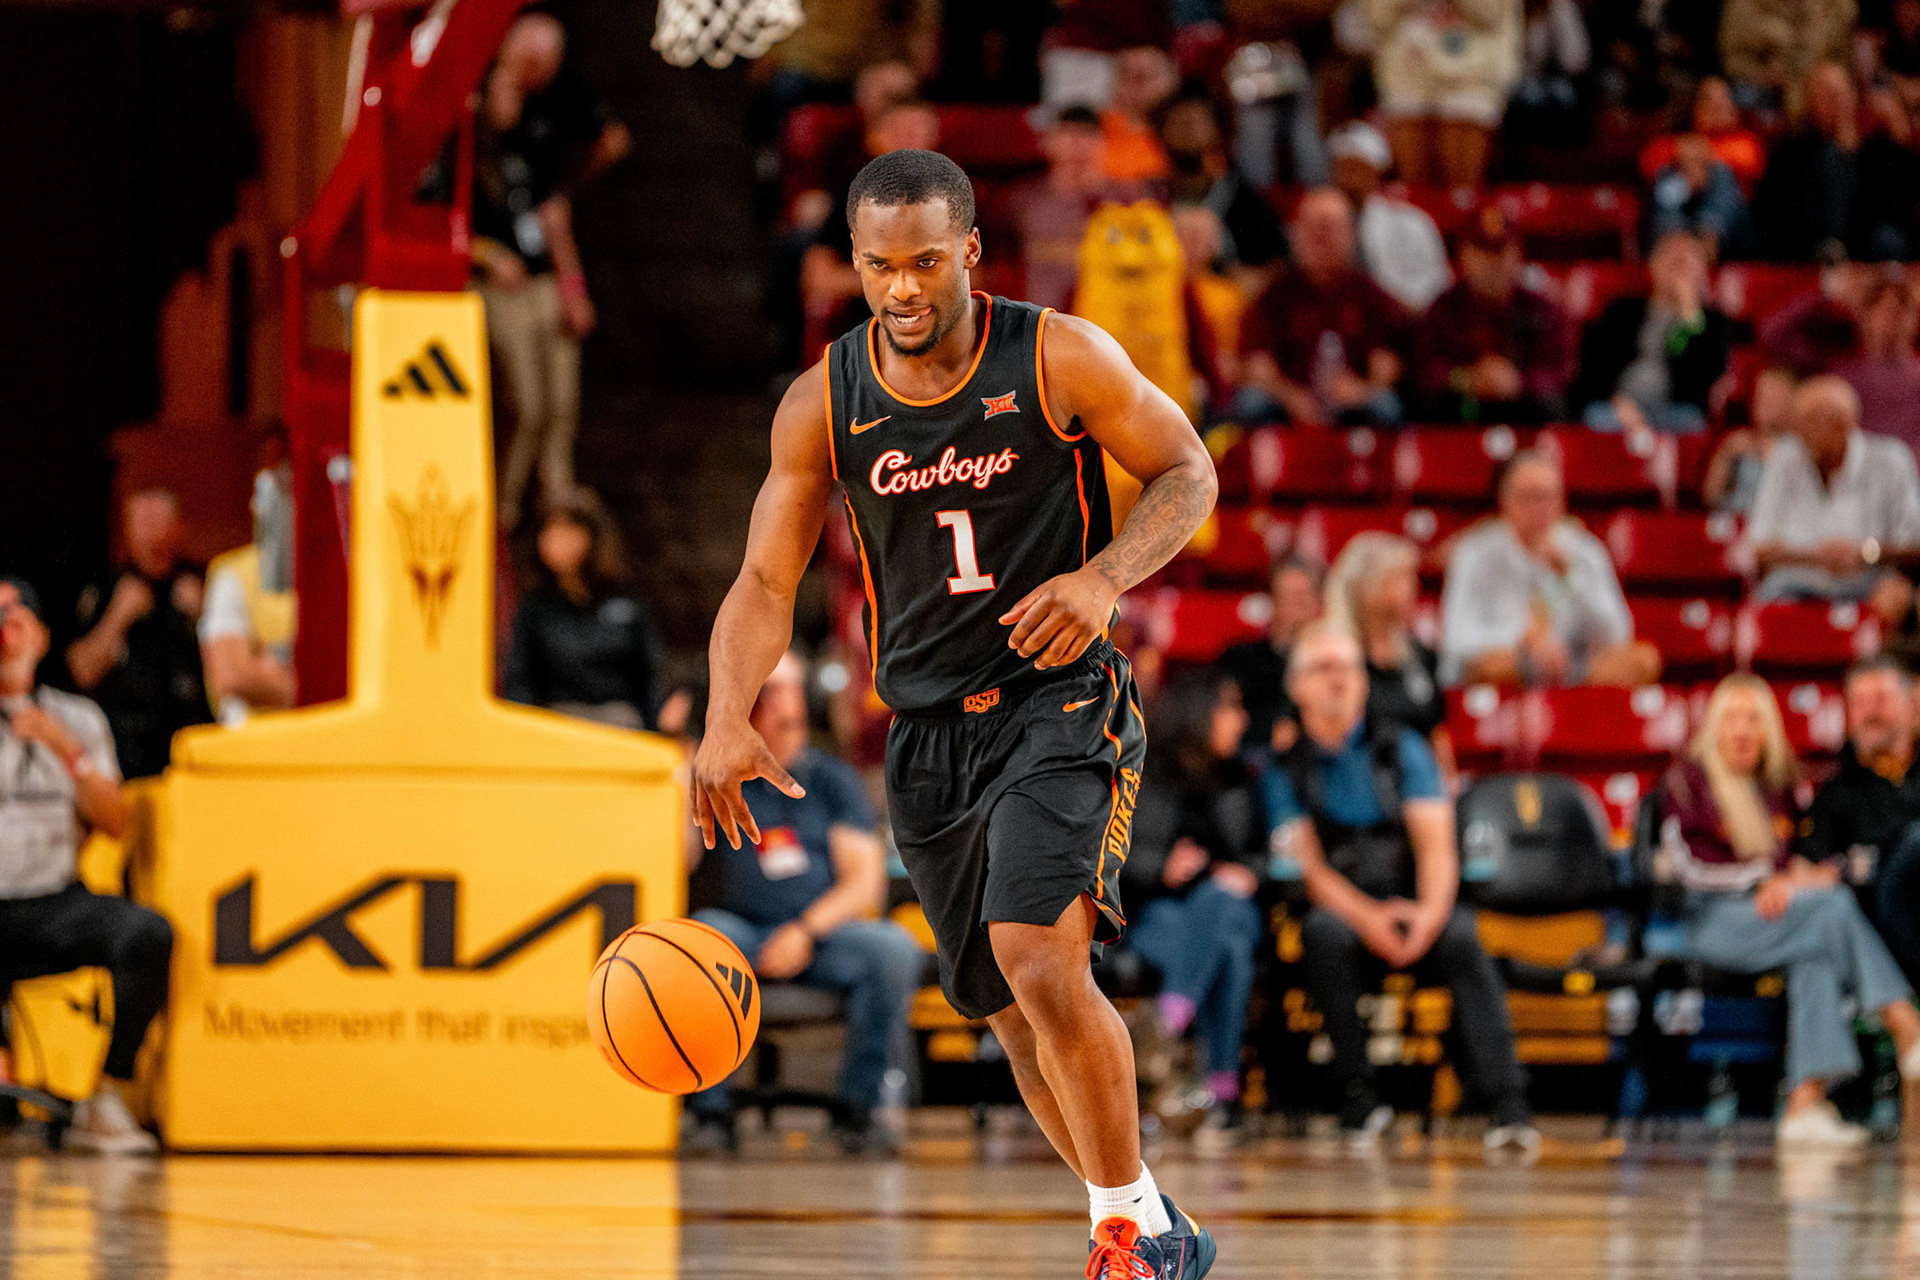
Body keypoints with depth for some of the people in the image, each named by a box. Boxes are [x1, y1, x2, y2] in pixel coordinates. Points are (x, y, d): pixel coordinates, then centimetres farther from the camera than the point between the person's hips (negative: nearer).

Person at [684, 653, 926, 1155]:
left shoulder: (832, 779, 11)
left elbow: (867, 882, 3)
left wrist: (806, 930, -14)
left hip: (826, 931, 1)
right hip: (746, 932, -1)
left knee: (895, 948, -29)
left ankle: (858, 1108, -18)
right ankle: (711, 1110, -27)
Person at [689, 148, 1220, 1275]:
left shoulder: (1062, 359, -9)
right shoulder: (823, 404, -1)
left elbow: (1189, 473, 0)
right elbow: (766, 584, 0)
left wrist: (1104, 578, -19)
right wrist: (726, 723, -17)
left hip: (1060, 700, -5)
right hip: (927, 731, 5)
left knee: (1040, 958, -24)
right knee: (1021, 1015, 11)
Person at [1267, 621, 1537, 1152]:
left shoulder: (1401, 749, 10)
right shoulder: (1284, 767, 8)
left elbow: (1436, 843, -2)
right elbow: (1306, 864, -5)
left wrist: (1432, 908, -24)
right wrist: (1366, 915, -24)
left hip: (1414, 912, 1)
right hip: (1343, 911, -1)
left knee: (1460, 936, -32)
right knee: (1325, 931, -36)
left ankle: (1508, 1103, -42)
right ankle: (1357, 1098, -31)